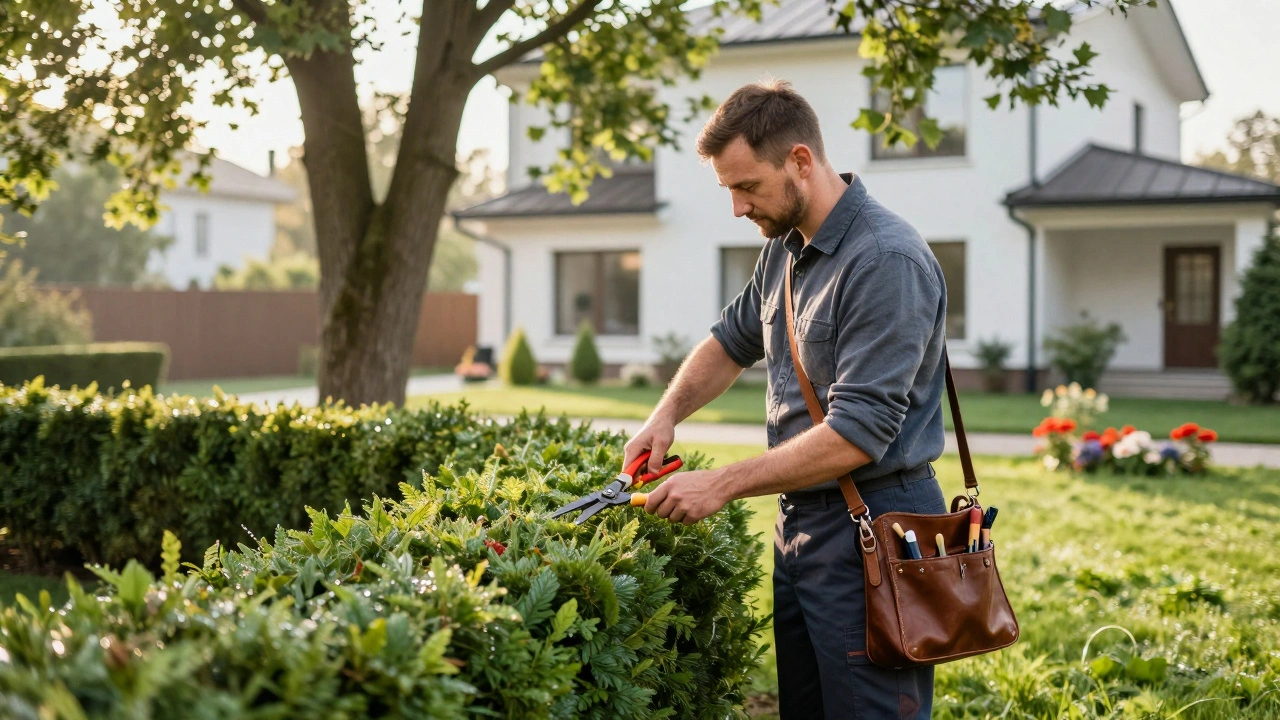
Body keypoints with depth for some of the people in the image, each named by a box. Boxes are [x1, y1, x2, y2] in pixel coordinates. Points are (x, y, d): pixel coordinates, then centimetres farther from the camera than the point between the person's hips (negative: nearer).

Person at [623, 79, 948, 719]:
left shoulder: (887, 261, -20)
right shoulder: (784, 248, 9)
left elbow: (856, 434, -25)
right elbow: (733, 340, 25)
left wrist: (723, 485, -21)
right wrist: (667, 414, 7)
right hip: (799, 522, 9)